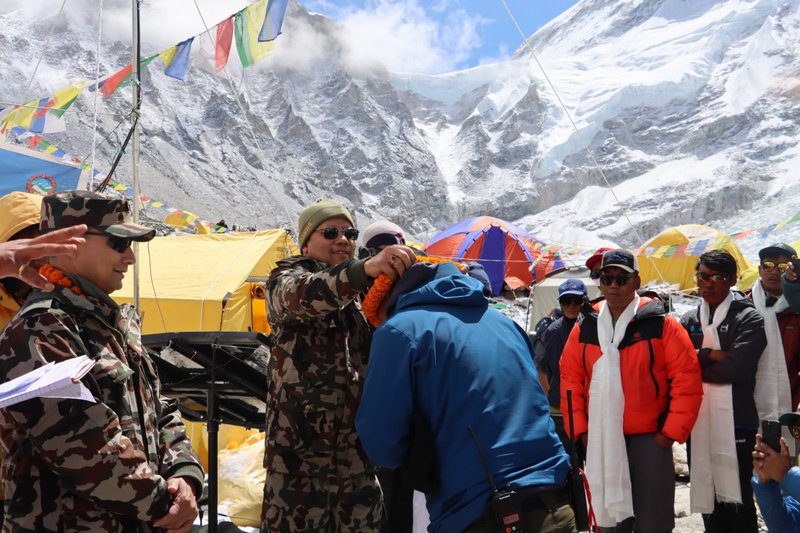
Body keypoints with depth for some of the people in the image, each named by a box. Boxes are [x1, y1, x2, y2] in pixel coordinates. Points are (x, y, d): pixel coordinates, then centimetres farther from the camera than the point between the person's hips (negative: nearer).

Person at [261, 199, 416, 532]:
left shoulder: (363, 291, 15)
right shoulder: (286, 278, 1)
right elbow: (304, 295, -25)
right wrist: (366, 269, -44)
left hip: (355, 435, 5)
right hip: (301, 435, -4)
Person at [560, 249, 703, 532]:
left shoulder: (661, 324, -6)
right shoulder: (584, 327, 4)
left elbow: (687, 380, -8)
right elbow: (570, 380, 6)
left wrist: (671, 432, -10)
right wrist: (580, 429, 1)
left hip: (649, 439, -3)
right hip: (600, 442, 3)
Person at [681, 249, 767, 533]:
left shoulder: (748, 318, -2)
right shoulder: (689, 321, 12)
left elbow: (738, 367, -16)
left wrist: (695, 366, -7)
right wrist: (709, 355, -13)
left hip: (735, 421, -4)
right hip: (698, 421, 5)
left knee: (737, 499, 2)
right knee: (707, 497, 14)